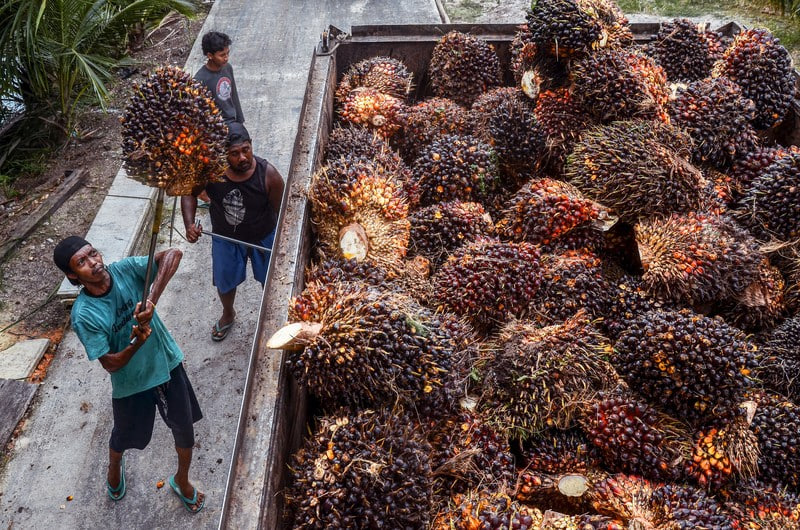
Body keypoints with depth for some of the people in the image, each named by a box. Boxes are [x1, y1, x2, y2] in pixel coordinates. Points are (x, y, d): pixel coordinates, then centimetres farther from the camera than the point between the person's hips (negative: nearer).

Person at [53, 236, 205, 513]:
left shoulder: (125, 270, -19)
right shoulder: (83, 315, -24)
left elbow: (173, 254, -32)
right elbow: (109, 364, -21)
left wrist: (151, 298, -40)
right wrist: (136, 344, -39)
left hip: (167, 364, 2)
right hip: (131, 384, -2)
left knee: (185, 431, 17)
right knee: (124, 437, 25)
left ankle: (181, 481, 47)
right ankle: (114, 467, 63)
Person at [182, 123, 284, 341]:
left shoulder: (268, 174, -30)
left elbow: (281, 211, -18)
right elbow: (189, 193, -9)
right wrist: (189, 224, -25)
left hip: (263, 237, -2)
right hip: (225, 238, 2)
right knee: (224, 283, 24)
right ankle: (228, 315, 58)